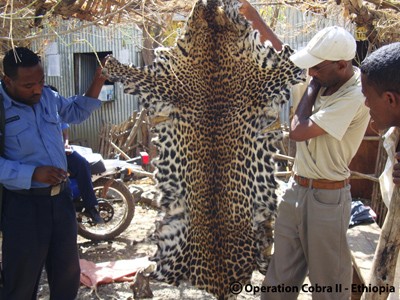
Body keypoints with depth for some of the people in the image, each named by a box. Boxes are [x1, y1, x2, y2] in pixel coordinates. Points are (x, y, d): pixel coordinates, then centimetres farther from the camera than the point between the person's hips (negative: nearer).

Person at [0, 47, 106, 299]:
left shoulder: (47, 96, 4)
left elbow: (75, 112, 21)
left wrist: (96, 85, 7)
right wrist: (33, 173, -28)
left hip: (61, 196, 6)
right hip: (23, 205, -6)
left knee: (68, 272, 21)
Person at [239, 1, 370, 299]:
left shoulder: (355, 96, -21)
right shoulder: (325, 79, 1)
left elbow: (298, 131, -22)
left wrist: (310, 90, -9)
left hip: (327, 197, -7)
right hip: (297, 188, 7)